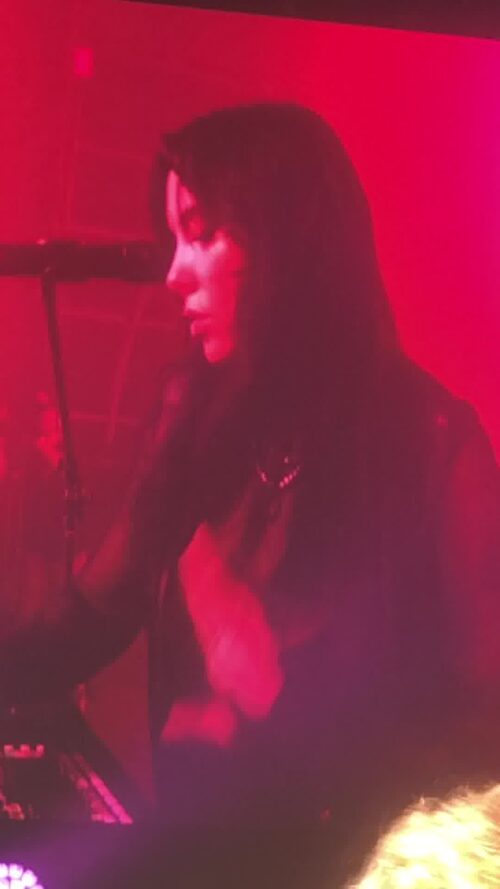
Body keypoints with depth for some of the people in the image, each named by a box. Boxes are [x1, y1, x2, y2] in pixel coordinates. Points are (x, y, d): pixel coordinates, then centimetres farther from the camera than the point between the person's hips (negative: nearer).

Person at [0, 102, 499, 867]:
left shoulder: (431, 444, -13)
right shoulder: (204, 410, 3)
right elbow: (90, 626, 6)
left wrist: (273, 710, -14)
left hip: (337, 853, -4)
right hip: (191, 831, 4)